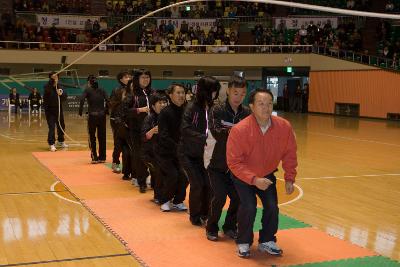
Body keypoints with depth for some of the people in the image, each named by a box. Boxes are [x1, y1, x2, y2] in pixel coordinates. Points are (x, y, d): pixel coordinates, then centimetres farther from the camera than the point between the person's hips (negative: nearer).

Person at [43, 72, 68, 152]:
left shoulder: (59, 87, 1)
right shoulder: (47, 87, -10)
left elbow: (65, 97, -1)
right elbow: (47, 89, -34)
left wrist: (61, 94, -22)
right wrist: (53, 80, -46)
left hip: (58, 109, 5)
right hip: (49, 110, -5)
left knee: (61, 126, 15)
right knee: (52, 127, -12)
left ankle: (60, 142, 35)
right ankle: (51, 144, -6)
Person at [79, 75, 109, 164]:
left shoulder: (88, 90, -1)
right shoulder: (102, 90, 7)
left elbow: (82, 100, -17)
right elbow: (107, 100, -6)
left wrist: (80, 111, -8)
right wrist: (106, 110, 4)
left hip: (92, 116, -3)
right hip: (102, 115, 3)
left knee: (92, 137, 8)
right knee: (102, 137, 11)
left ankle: (94, 157, 5)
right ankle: (102, 157, 16)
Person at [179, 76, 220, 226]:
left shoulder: (213, 108, -5)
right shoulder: (192, 107, -14)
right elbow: (186, 130, -22)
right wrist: (205, 138, -33)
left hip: (203, 153, 3)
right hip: (188, 153, -3)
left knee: (208, 184, -4)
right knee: (197, 184, -6)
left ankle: (204, 214, 19)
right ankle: (194, 216, 16)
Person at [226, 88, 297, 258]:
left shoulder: (284, 126, -20)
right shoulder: (239, 130, -30)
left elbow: (289, 153, -5)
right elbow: (234, 162, -25)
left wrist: (289, 178, -7)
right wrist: (254, 179, -33)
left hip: (267, 175, 3)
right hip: (243, 177, -3)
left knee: (272, 207, -8)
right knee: (248, 207, -18)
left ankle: (267, 241, 18)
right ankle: (243, 243, 8)